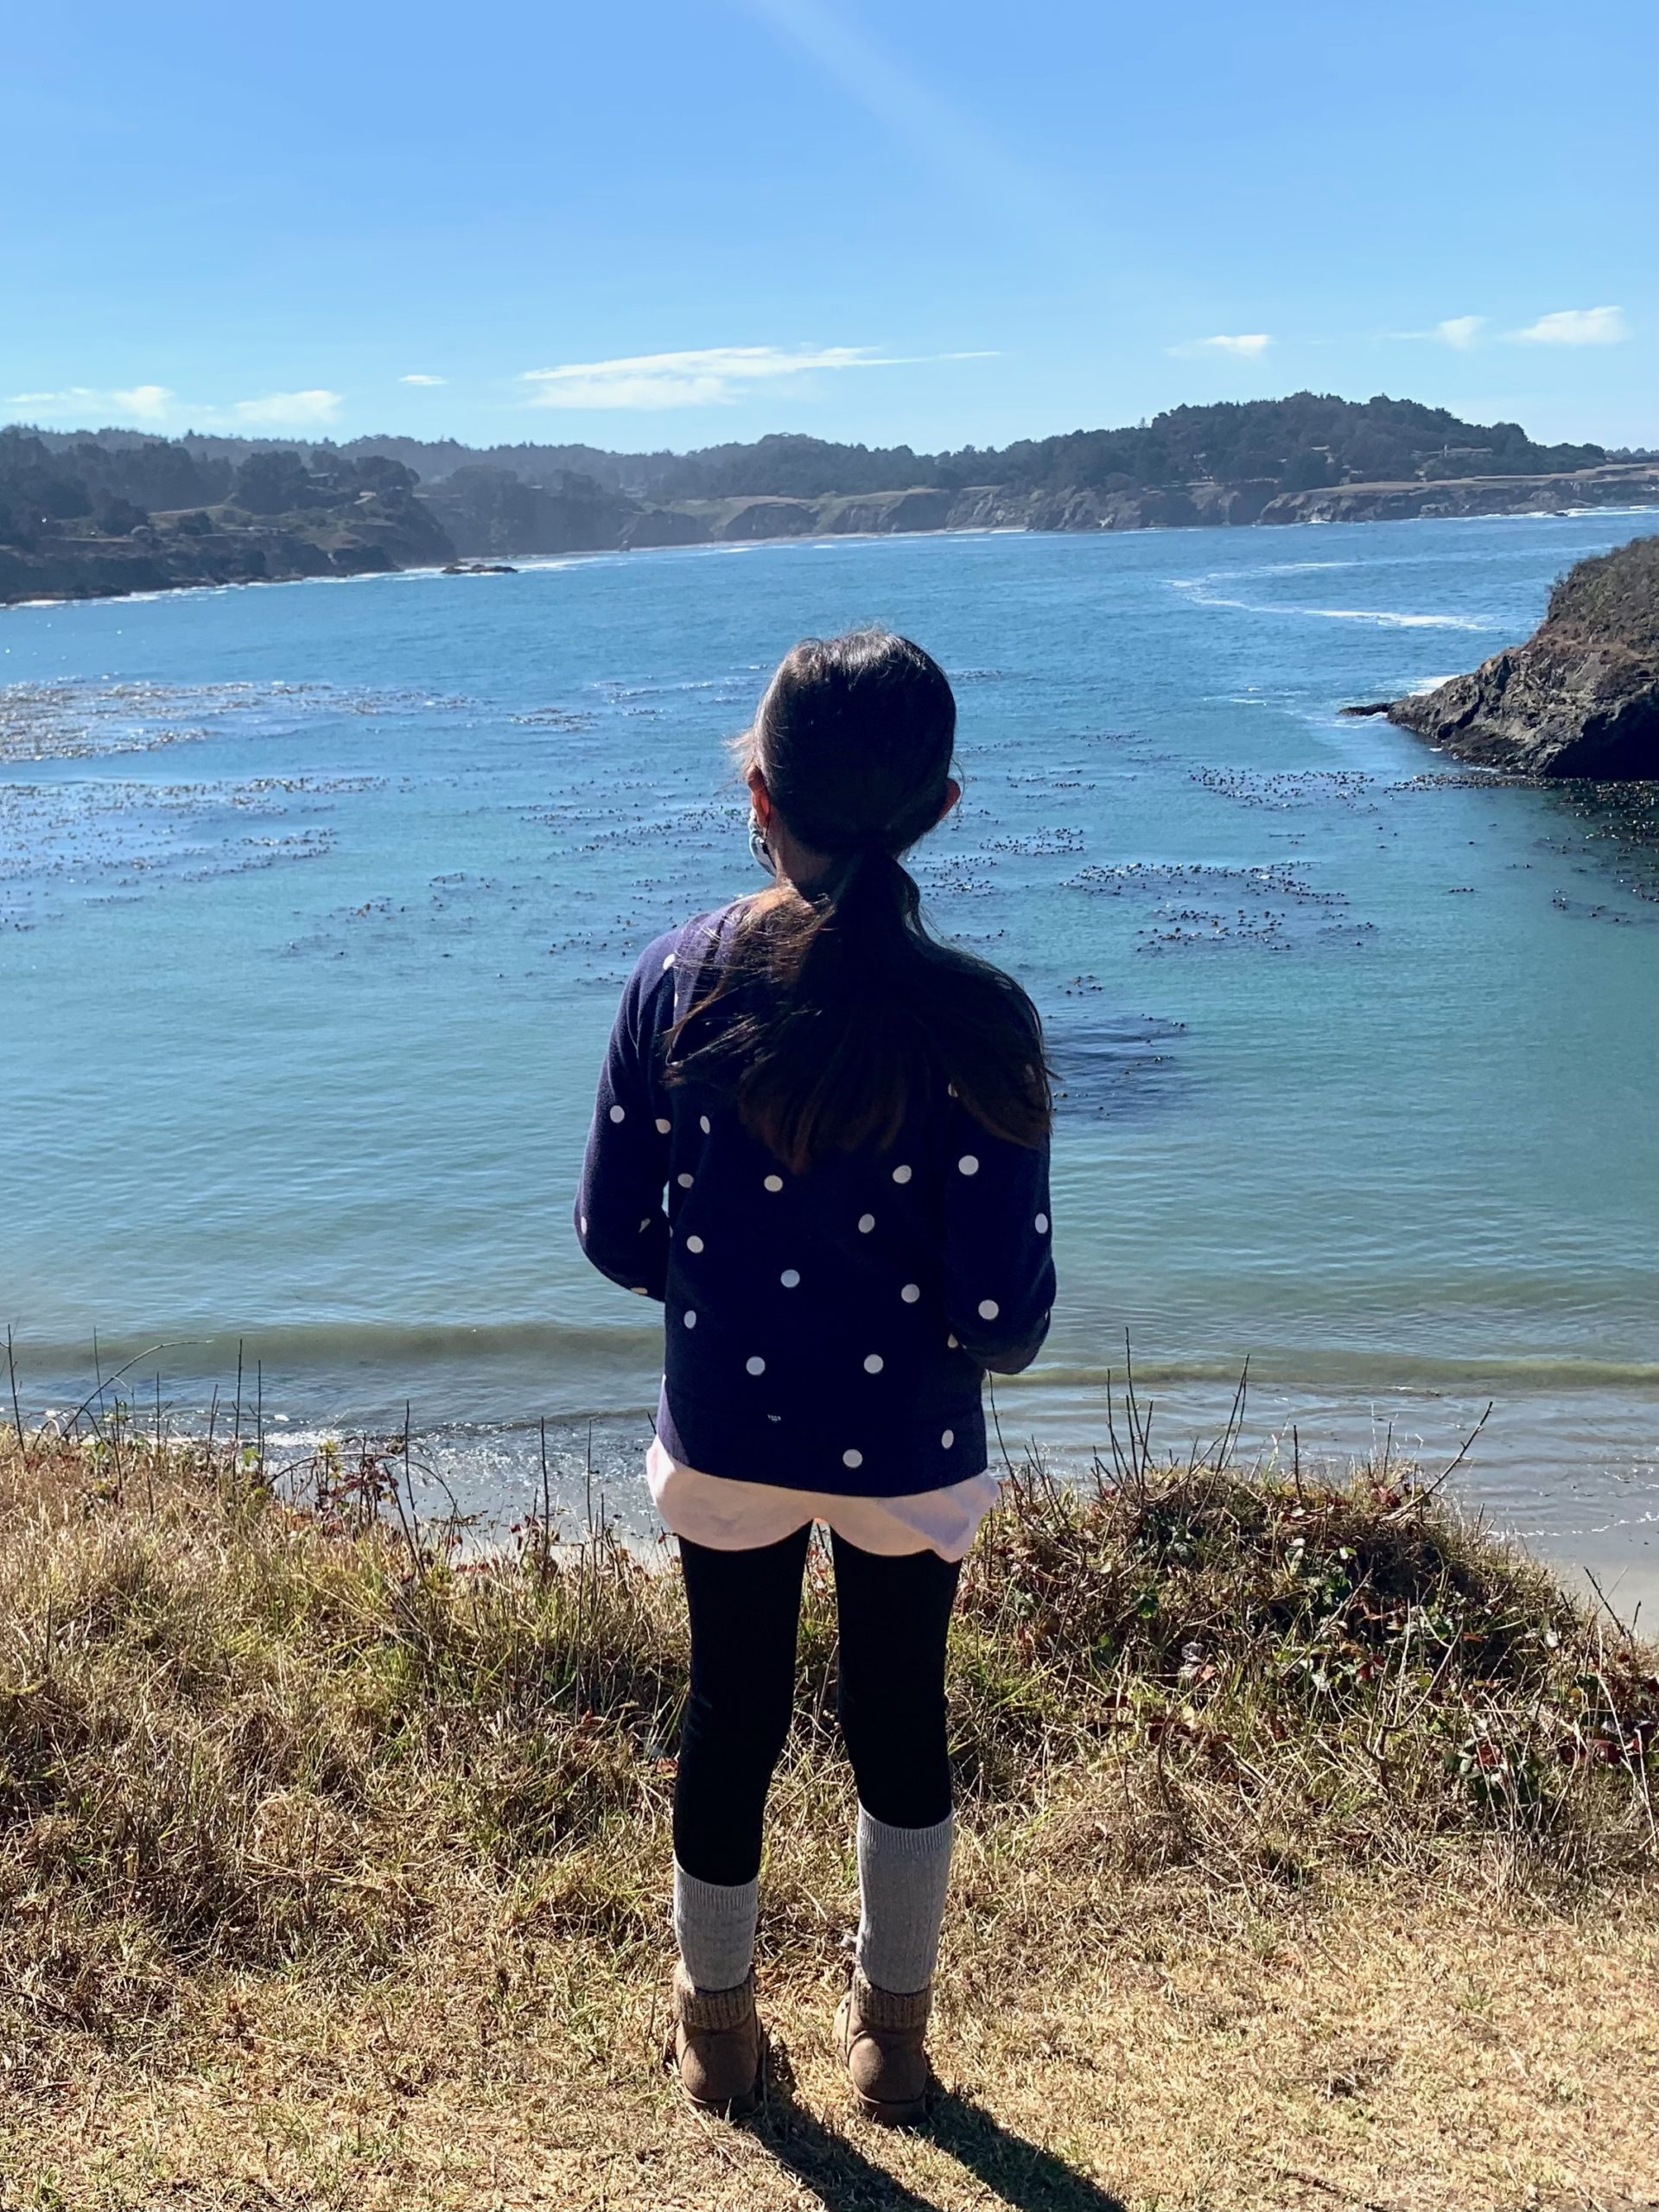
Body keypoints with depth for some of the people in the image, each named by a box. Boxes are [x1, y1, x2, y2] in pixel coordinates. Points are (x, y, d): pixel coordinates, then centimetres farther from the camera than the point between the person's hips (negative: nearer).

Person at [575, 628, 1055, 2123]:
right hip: (906, 1453, -1)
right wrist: (966, 1337, 4)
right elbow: (1005, 1315, -19)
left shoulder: (678, 982, -15)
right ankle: (892, 2037, 41)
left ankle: (718, 2028, 42)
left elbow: (617, 1239, -6)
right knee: (900, 1721, 20)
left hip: (724, 1436, 2)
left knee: (732, 1715, 21)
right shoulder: (977, 1024, -21)